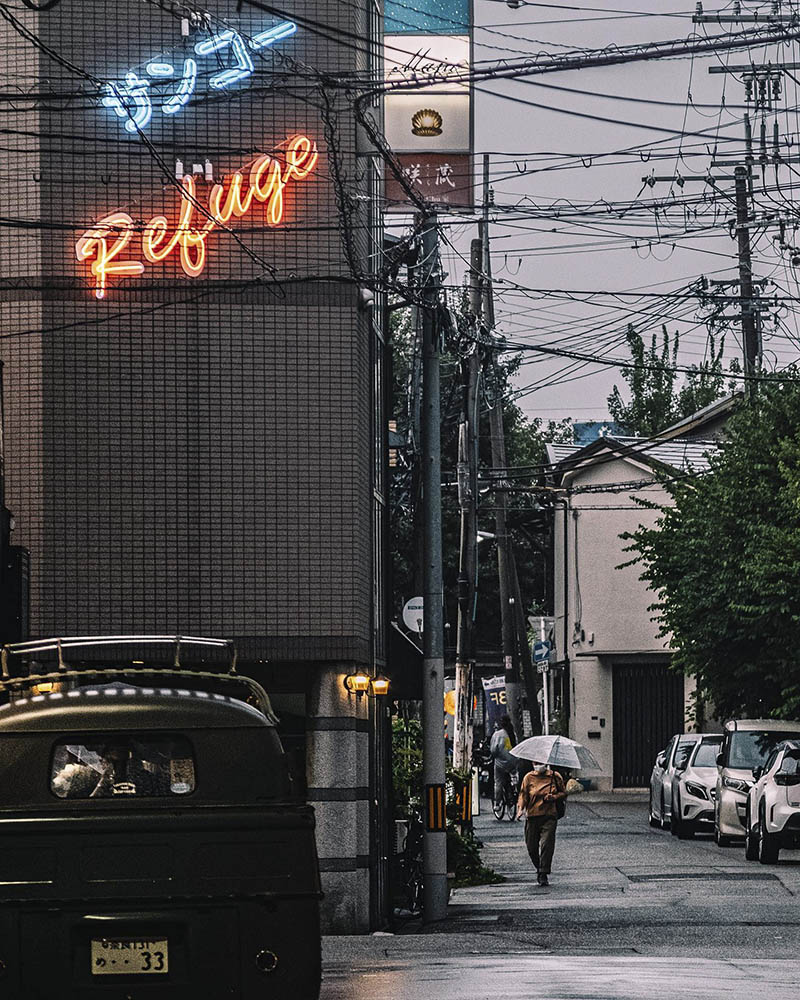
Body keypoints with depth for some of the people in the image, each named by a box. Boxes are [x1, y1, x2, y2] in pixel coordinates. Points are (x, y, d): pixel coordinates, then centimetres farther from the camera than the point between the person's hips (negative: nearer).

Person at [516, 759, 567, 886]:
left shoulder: (555, 776, 5)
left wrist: (554, 797, -8)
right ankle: (539, 869, 30)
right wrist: (520, 808, -12)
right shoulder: (528, 777, 6)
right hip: (532, 816, 2)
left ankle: (544, 875, -11)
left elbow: (563, 793, 12)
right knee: (531, 847, 4)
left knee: (547, 844, -14)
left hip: (549, 815, -2)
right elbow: (523, 795, 5)